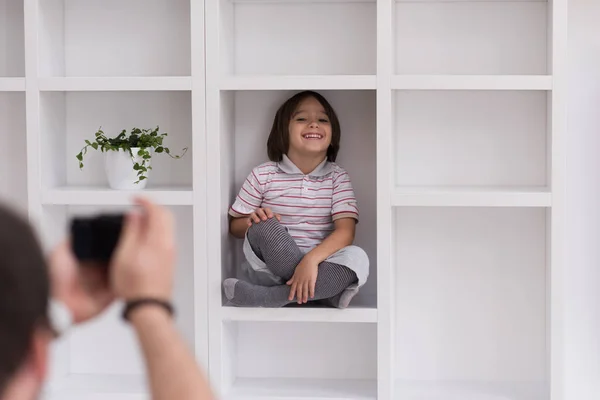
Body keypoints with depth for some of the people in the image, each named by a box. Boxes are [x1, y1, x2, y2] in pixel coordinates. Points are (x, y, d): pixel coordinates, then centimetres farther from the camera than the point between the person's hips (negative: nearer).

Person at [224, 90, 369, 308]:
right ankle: (325, 291, -25)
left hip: (320, 263, 1)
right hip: (269, 270, -1)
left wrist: (311, 259, -30)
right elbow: (235, 225, 8)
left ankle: (266, 296, -29)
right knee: (263, 226, -30)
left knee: (357, 257, -30)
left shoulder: (337, 177, 2)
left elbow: (345, 231, -11)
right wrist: (252, 221, -18)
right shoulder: (263, 175, 0)